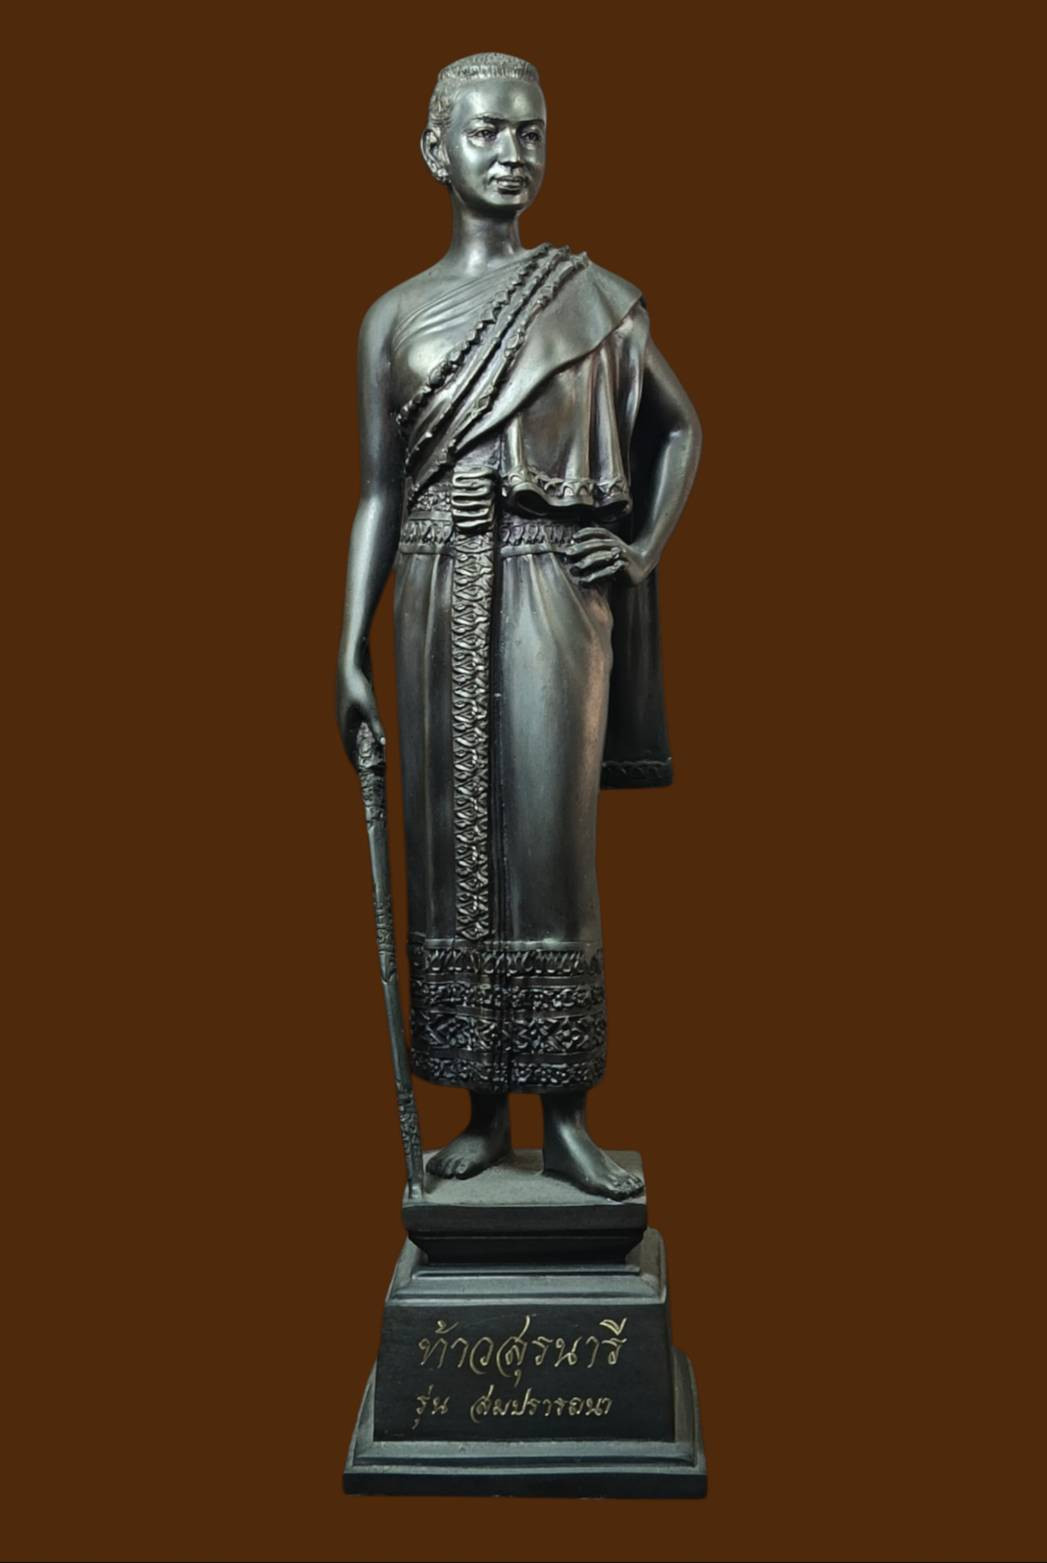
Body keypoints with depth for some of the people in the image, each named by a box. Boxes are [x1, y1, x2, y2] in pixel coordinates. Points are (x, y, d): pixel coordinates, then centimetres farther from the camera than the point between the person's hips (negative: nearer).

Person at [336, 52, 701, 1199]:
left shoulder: (595, 298, 8)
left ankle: (565, 1117, 7)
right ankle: (484, 1112, 14)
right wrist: (351, 653, 4)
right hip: (439, 598, 2)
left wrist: (647, 550, 4)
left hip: (555, 591, -1)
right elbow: (377, 495, 10)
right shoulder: (397, 316, 11)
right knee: (455, 852, 3)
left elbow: (679, 425, 19)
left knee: (550, 847, -4)